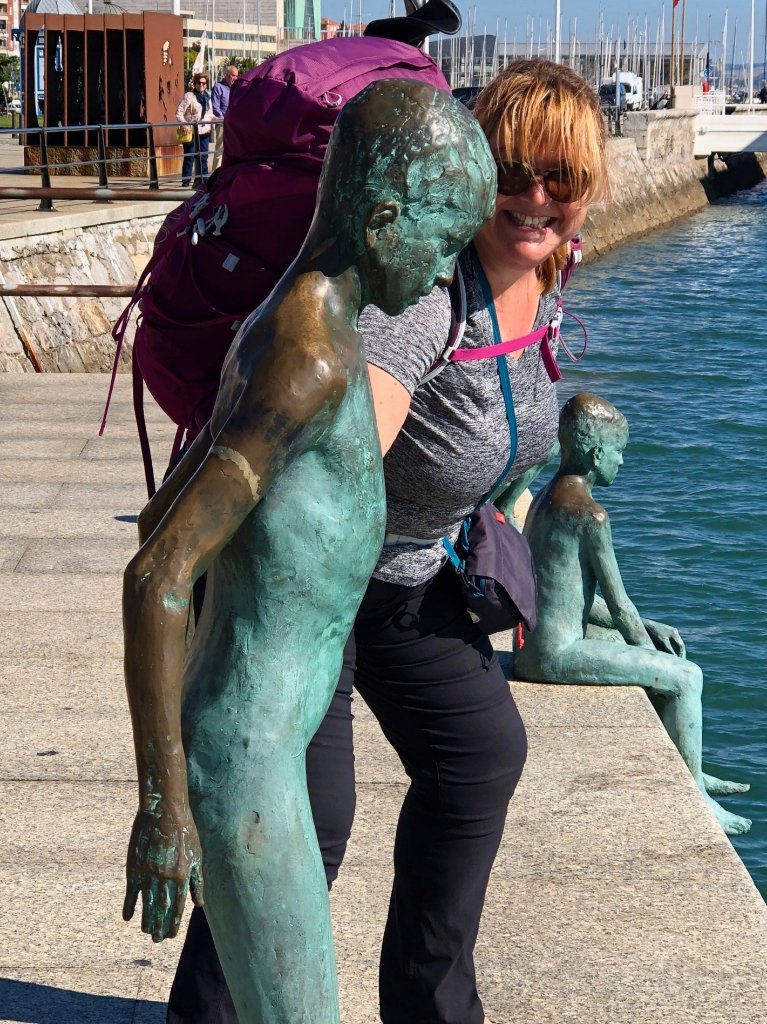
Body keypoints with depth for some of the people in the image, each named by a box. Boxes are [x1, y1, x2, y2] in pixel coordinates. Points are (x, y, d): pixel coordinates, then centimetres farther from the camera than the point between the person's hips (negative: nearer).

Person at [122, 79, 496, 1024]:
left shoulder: (280, 333, 8)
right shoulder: (313, 362, -21)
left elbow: (163, 513, 20)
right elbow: (155, 576, -26)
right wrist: (162, 803, -22)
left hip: (252, 742, 10)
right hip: (241, 769, -10)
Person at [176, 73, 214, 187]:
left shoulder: (207, 96, 11)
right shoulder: (189, 96, -10)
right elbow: (179, 112, -15)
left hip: (204, 131, 6)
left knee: (203, 156, 10)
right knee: (190, 156, -3)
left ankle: (203, 178, 17)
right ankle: (186, 180, 3)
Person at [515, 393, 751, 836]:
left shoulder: (545, 498, 11)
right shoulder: (590, 515, -19)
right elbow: (618, 605, -14)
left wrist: (647, 629, 16)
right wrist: (650, 654, 2)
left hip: (535, 647, 10)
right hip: (560, 654, -10)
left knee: (667, 656, 25)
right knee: (686, 676, -3)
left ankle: (691, 773, 34)